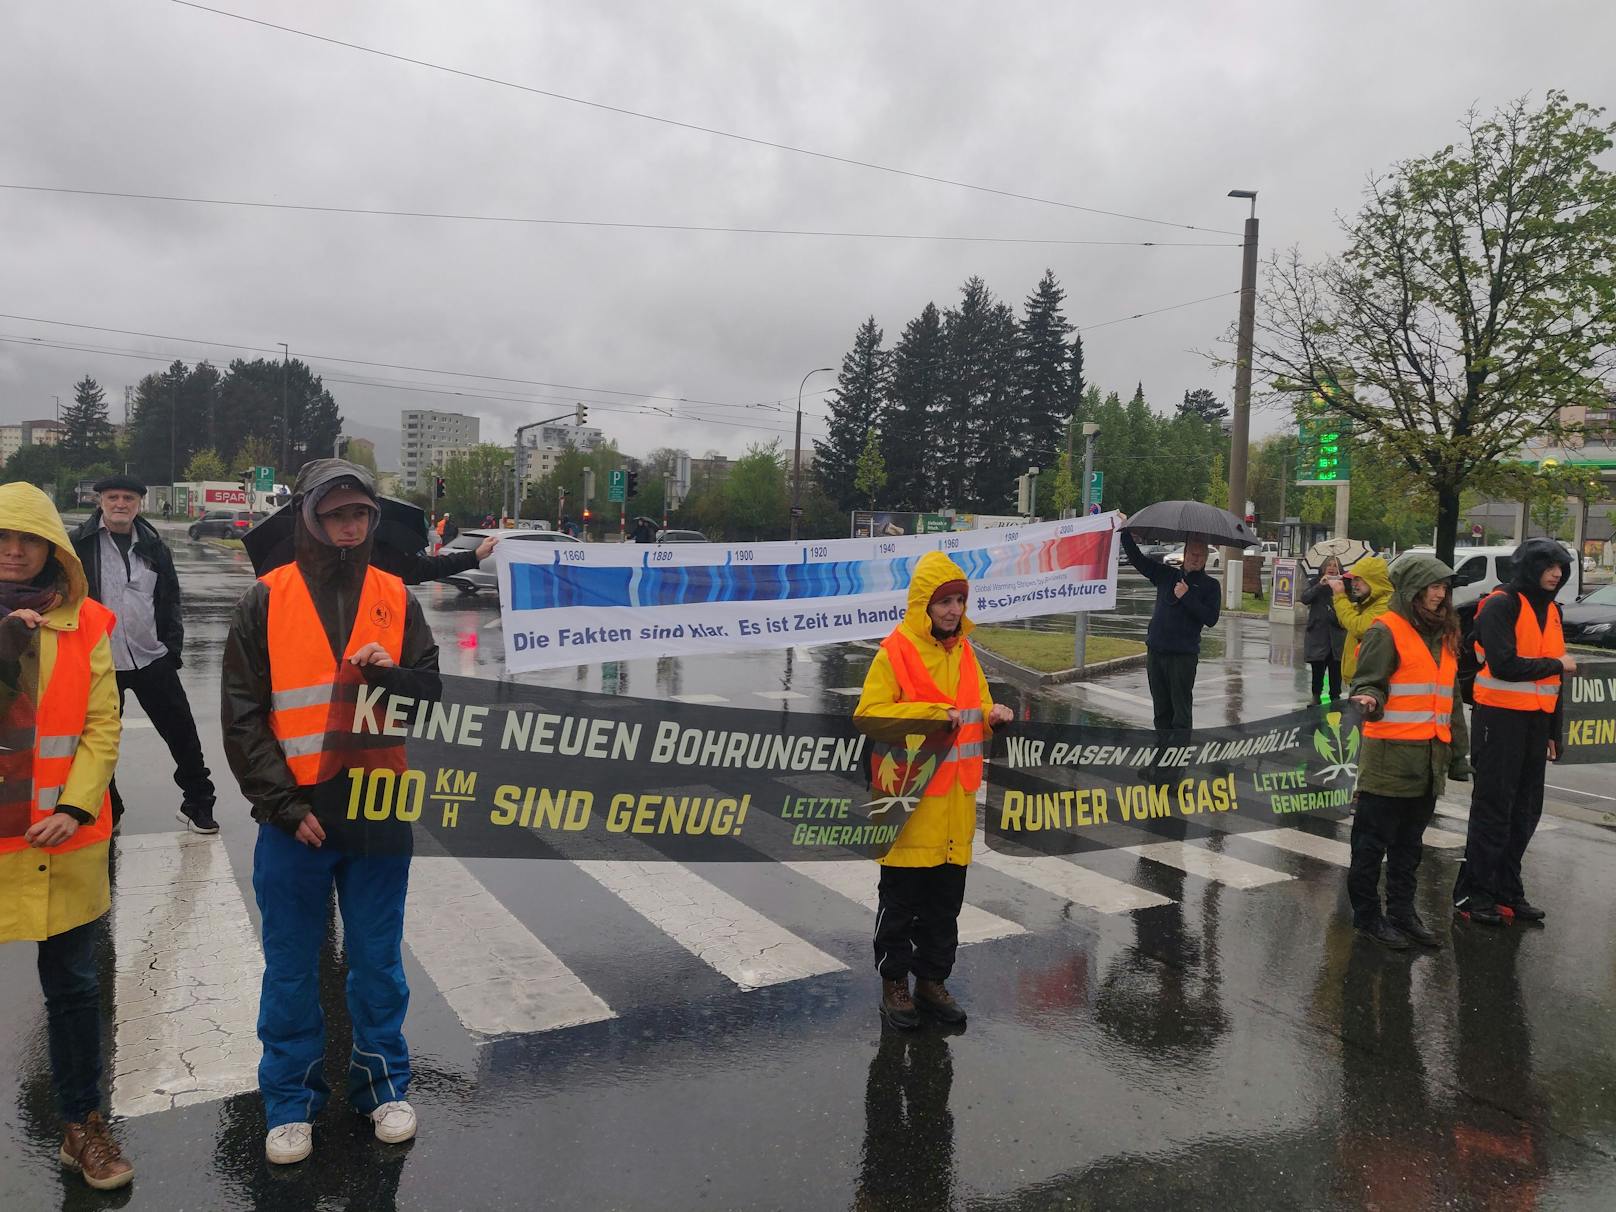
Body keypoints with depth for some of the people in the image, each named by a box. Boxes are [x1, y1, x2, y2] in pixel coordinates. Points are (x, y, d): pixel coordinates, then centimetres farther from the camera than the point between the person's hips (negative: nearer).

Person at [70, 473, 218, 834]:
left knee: (182, 733, 3)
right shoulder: (80, 544, -5)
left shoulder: (154, 546, 6)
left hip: (152, 659, 2)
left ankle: (197, 803, 17)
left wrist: (172, 648, 6)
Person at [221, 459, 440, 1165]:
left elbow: (433, 692, 5)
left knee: (377, 959, 14)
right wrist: (285, 804, -9)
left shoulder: (396, 597, 4)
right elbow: (243, 717, -3)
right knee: (291, 966, 11)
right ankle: (291, 1100, 29)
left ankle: (383, 1085, 31)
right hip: (294, 816, -1)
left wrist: (390, 675, -16)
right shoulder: (266, 600, -2)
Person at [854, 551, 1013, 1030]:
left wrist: (993, 715, -3)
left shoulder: (964, 651, 11)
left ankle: (932, 979, 30)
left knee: (946, 900, 14)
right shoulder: (895, 651, -10)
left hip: (955, 802, 6)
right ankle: (894, 983, 23)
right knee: (901, 899, 7)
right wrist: (931, 715, -21)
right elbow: (868, 715, -15)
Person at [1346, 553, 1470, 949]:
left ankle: (1402, 913, 26)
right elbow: (1368, 682, -13)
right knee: (1373, 842, 1)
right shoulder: (1387, 631, -8)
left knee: (1409, 843, 16)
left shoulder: (1443, 635, 17)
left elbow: (1453, 700, 22)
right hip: (1390, 757, -7)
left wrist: (1457, 753, 20)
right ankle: (1367, 916, 11)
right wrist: (1370, 701, -36)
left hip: (1429, 759, 8)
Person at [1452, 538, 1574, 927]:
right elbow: (1504, 665, -22)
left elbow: (1552, 678, 19)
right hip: (1500, 719, -8)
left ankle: (1507, 890, 22)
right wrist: (1557, 664, -10)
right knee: (1493, 808, -4)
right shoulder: (1500, 605, -11)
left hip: (1536, 720, 8)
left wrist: (1555, 731, 17)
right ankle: (1472, 893, 5)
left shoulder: (1550, 610, 15)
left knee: (1525, 810, 12)